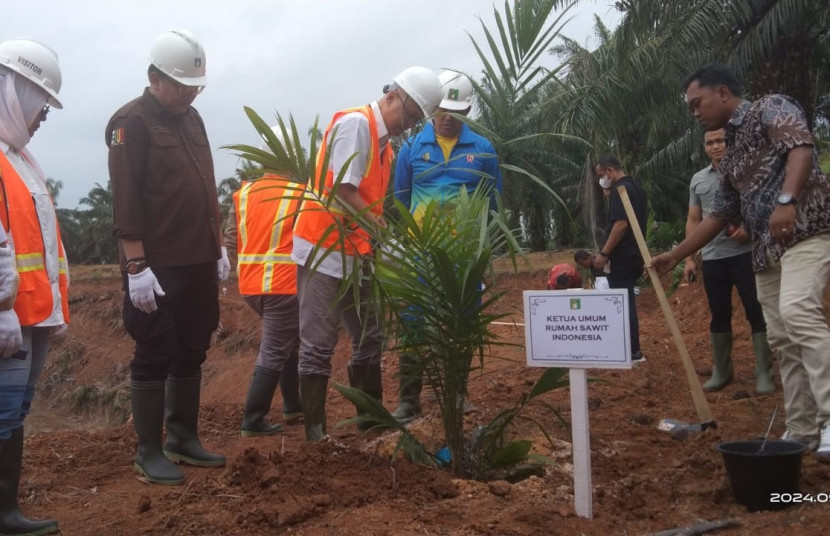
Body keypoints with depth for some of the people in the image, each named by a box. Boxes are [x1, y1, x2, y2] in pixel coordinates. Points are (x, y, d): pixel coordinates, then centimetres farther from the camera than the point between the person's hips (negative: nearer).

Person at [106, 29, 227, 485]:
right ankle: (148, 451, 9)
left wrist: (218, 245, 17)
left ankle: (183, 438, 25)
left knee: (191, 353, 13)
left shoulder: (191, 118, 16)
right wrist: (136, 265, -20)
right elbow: (125, 200, -15)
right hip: (158, 266, -8)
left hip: (199, 263, 8)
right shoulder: (131, 122, -9)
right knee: (155, 356, -1)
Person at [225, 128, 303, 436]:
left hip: (250, 285, 7)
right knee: (274, 353, -1)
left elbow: (230, 240, 8)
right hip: (283, 285, -7)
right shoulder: (299, 195, -8)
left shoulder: (243, 193, 7)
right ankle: (253, 422, 0)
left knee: (286, 343, 23)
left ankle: (292, 406, 30)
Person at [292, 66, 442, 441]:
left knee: (370, 339, 15)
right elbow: (343, 192, -20)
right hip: (324, 250, -9)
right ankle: (315, 431, 5)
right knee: (318, 346, -3)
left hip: (356, 255, 9)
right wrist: (383, 229, -19)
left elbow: (370, 200, 10)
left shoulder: (383, 142, 13)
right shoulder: (355, 122, -13)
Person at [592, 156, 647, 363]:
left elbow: (620, 224, -24)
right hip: (634, 254, 10)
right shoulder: (637, 188, 15)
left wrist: (604, 253, -21)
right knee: (626, 302, 16)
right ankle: (632, 348, 21)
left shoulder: (620, 190, -16)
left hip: (622, 257, -10)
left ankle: (632, 352, -1)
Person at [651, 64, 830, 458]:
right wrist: (674, 256, 25)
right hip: (767, 249, 9)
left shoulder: (771, 108, 1)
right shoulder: (730, 154, 23)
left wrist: (787, 200, -34)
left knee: (798, 312, -27)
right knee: (781, 337, 4)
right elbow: (719, 215, 26)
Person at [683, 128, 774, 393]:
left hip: (745, 253, -4)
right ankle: (721, 371, 19)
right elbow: (693, 220, 16)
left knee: (757, 312, -3)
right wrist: (689, 258, 9)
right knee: (719, 315, 10)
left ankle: (764, 373, 2)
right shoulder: (698, 180, 14)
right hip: (712, 257, 4)